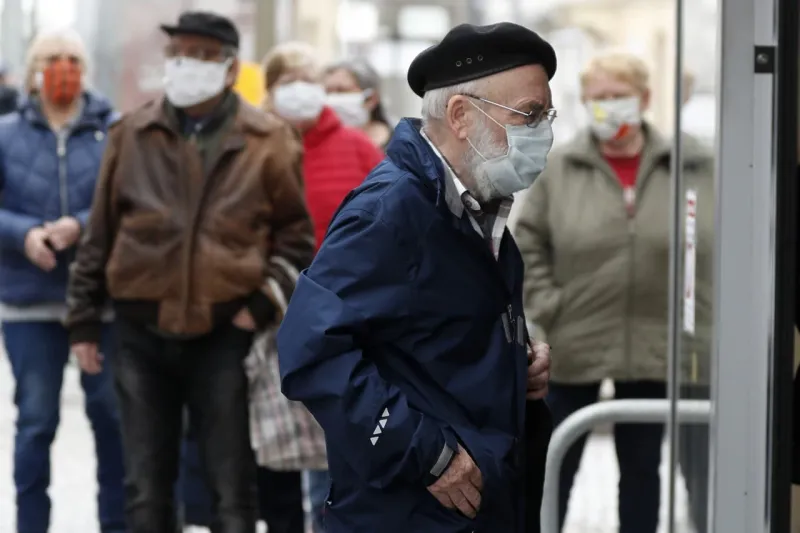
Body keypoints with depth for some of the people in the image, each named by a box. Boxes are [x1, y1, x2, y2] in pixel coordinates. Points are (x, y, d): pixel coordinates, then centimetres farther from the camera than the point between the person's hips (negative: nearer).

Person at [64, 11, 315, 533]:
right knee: (147, 489, 9)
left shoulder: (267, 140, -1)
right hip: (143, 332, 2)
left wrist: (266, 299, -6)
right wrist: (84, 318, 10)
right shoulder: (133, 135, 5)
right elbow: (100, 233, 10)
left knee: (233, 490, 3)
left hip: (225, 333, -2)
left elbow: (297, 231, 6)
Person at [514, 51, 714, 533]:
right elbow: (527, 246, 1)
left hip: (656, 349, 1)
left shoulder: (693, 166, -1)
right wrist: (545, 310, -8)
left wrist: (710, 320, -4)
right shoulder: (559, 168, -2)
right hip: (573, 349, -1)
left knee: (642, 467, 14)